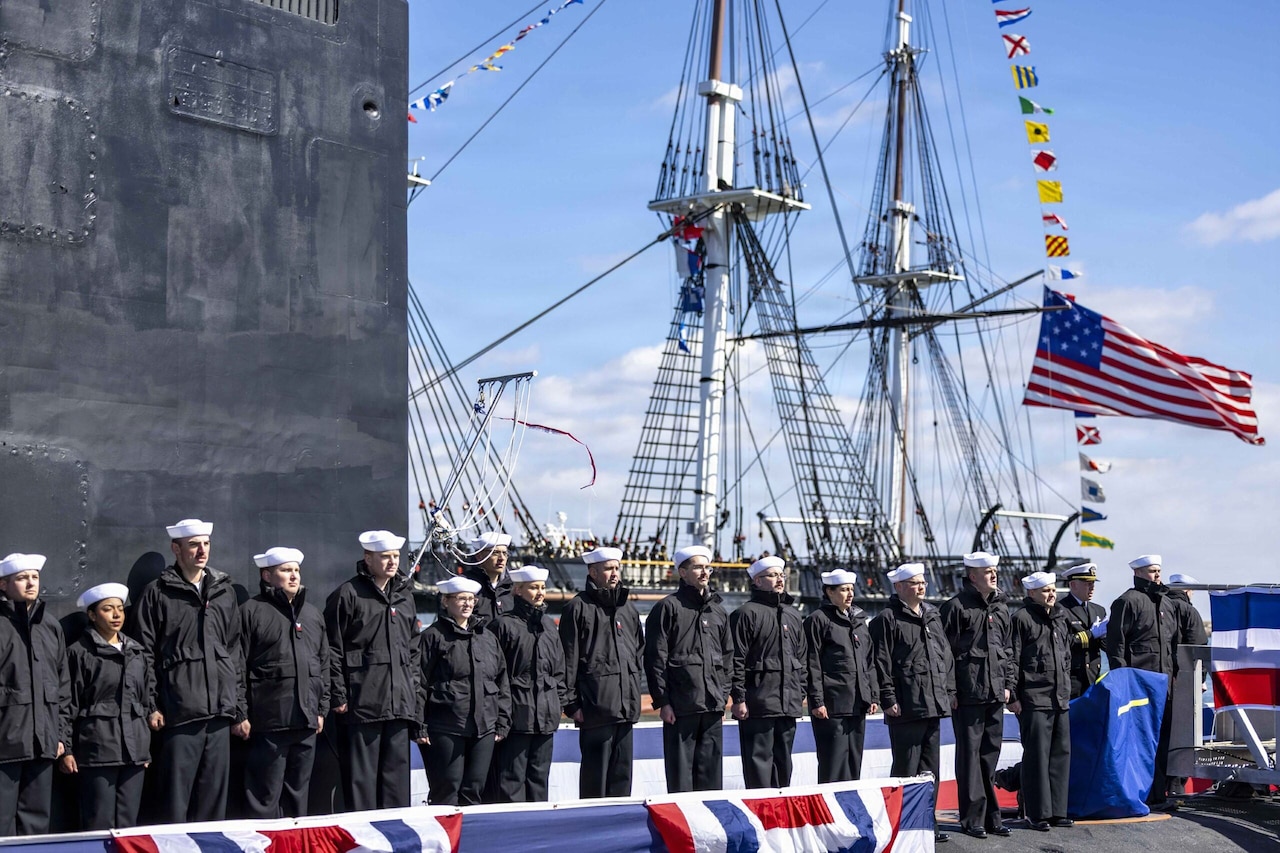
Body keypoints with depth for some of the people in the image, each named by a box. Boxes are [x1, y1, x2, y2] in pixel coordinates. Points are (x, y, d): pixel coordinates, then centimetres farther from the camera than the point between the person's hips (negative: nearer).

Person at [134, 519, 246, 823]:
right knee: (175, 800, -4)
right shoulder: (159, 593, 2)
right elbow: (145, 653, -1)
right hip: (180, 712, -4)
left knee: (214, 798, 8)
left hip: (220, 711, 4)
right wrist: (151, 706, -7)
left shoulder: (224, 591, 14)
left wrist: (238, 709, 12)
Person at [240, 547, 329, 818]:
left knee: (298, 791, 13)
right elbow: (239, 666, -6)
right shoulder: (253, 611, -2)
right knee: (266, 796, -3)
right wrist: (241, 713, -10)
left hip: (306, 721, 6)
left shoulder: (313, 614, 17)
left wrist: (322, 709, 14)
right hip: (269, 722, -6)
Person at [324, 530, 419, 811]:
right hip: (362, 701, -6)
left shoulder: (404, 595, 16)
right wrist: (338, 695, -10)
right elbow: (333, 649, -6)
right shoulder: (348, 594, -4)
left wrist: (414, 690, 14)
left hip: (400, 702, 6)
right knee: (361, 776, -2)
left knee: (397, 772, 10)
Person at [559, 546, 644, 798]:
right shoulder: (579, 607, -3)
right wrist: (570, 702, -9)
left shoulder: (628, 608, 16)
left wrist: (635, 680, 14)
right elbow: (569, 658, -6)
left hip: (626, 704, 6)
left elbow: (639, 650, 24)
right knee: (595, 768, -4)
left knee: (622, 769, 9)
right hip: (596, 703, -6)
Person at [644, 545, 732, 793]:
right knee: (680, 774, -3)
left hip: (712, 707, 5)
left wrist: (723, 698, 14)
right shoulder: (669, 607, -2)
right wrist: (662, 701, -10)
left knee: (711, 773, 7)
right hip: (680, 707, -5)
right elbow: (656, 658, -6)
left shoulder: (718, 611, 15)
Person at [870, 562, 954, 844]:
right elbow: (882, 663, -10)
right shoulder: (888, 619, -5)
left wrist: (949, 691, 13)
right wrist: (888, 699, -15)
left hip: (934, 705, 7)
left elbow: (946, 657, 21)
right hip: (906, 709, -7)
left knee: (931, 769, 11)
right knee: (906, 769, -3)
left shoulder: (933, 617, 18)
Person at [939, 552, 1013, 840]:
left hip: (994, 692, 6)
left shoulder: (1000, 607, 14)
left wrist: (1007, 683, 14)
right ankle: (972, 818, 4)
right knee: (970, 754, -1)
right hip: (968, 694, -6)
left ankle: (991, 815, 18)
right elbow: (945, 650, -10)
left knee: (991, 753, 11)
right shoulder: (956, 606, -8)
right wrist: (950, 691, -12)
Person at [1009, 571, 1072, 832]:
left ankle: (1057, 810, 16)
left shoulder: (1060, 618, 16)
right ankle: (1037, 813, 1)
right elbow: (1013, 660, -9)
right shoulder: (1022, 618, -7)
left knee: (1061, 753, 8)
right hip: (1034, 700, -7)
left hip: (1060, 698, 7)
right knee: (1037, 756, -4)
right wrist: (1013, 696, -12)